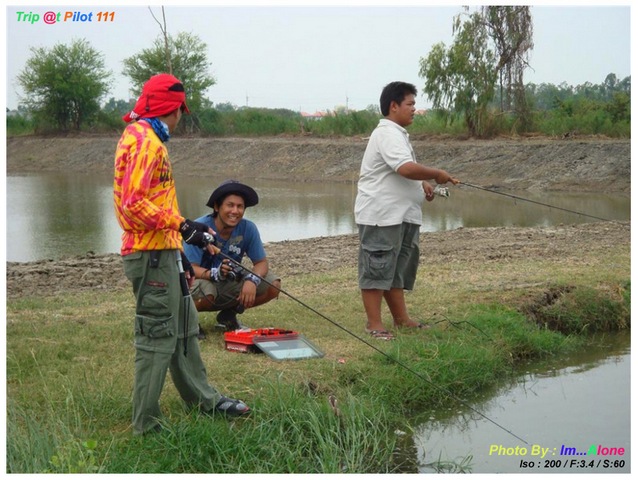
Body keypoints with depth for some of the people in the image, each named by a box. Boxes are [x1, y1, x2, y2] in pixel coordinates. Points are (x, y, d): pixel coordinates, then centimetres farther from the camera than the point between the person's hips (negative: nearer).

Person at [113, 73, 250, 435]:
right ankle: (147, 425, 2)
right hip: (152, 255, -11)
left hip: (163, 253, 11)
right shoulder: (144, 141, -14)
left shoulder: (148, 140, 19)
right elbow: (133, 205, -24)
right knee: (157, 337, -5)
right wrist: (181, 226, -24)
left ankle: (204, 398, 34)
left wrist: (178, 253, 22)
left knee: (184, 327, 20)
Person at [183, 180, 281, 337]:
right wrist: (215, 274, -47)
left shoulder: (248, 228, -11)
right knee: (204, 290, -40)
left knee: (273, 285, -13)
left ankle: (229, 313, 10)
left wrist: (252, 280, -31)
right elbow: (190, 268, -27)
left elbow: (262, 262, -7)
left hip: (230, 286, 5)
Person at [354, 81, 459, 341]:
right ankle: (374, 324, -2)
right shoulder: (388, 134, -15)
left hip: (401, 216, 11)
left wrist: (422, 184, 11)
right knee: (377, 268, -6)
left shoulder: (397, 134, 19)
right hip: (380, 215, -11)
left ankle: (401, 318, 24)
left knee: (397, 267, 16)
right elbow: (407, 168, -28)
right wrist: (436, 174, -13)